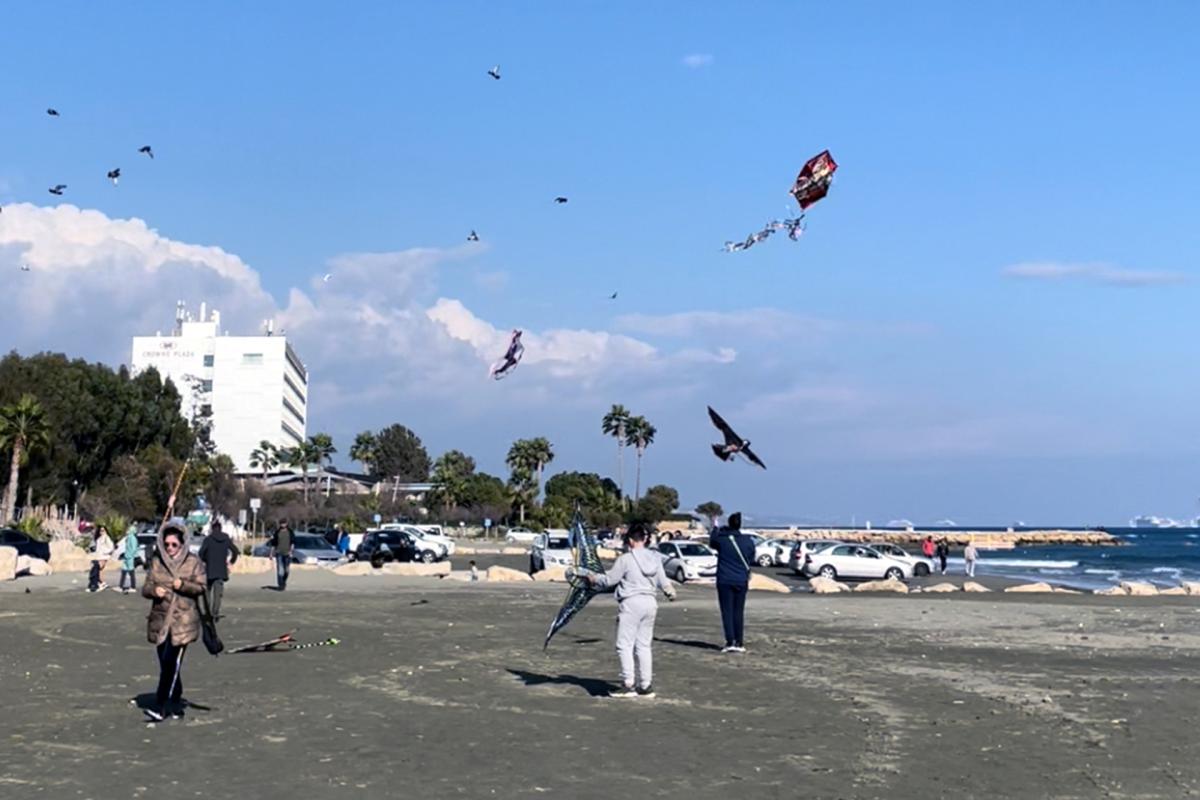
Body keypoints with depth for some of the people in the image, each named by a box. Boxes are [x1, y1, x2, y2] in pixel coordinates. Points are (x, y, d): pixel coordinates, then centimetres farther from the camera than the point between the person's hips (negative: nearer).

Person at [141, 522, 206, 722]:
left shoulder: (194, 562, 2)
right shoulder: (156, 562, 9)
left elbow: (201, 587, -1)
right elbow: (146, 588, 9)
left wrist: (183, 585, -17)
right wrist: (154, 590, -13)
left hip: (183, 620, -4)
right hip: (160, 619, 4)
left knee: (171, 664, -13)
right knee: (167, 665, 9)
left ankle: (160, 707, -13)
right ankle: (176, 705, 23)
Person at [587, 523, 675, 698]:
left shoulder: (625, 559, -10)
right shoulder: (655, 558, 6)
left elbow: (609, 579, -5)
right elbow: (663, 581, 14)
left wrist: (594, 578, 15)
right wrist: (670, 592, 35)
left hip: (631, 603, -6)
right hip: (650, 602, 6)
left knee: (625, 645, 0)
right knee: (644, 645, 13)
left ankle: (629, 685, -5)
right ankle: (646, 686, 14)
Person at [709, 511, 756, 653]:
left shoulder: (721, 539, -9)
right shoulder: (748, 541, -3)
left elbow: (712, 543, 15)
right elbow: (751, 559, 10)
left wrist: (716, 528, 28)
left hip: (724, 581, -2)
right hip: (741, 581, 2)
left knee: (727, 611, 0)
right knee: (739, 612, 10)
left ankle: (730, 642, -7)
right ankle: (739, 643, 10)